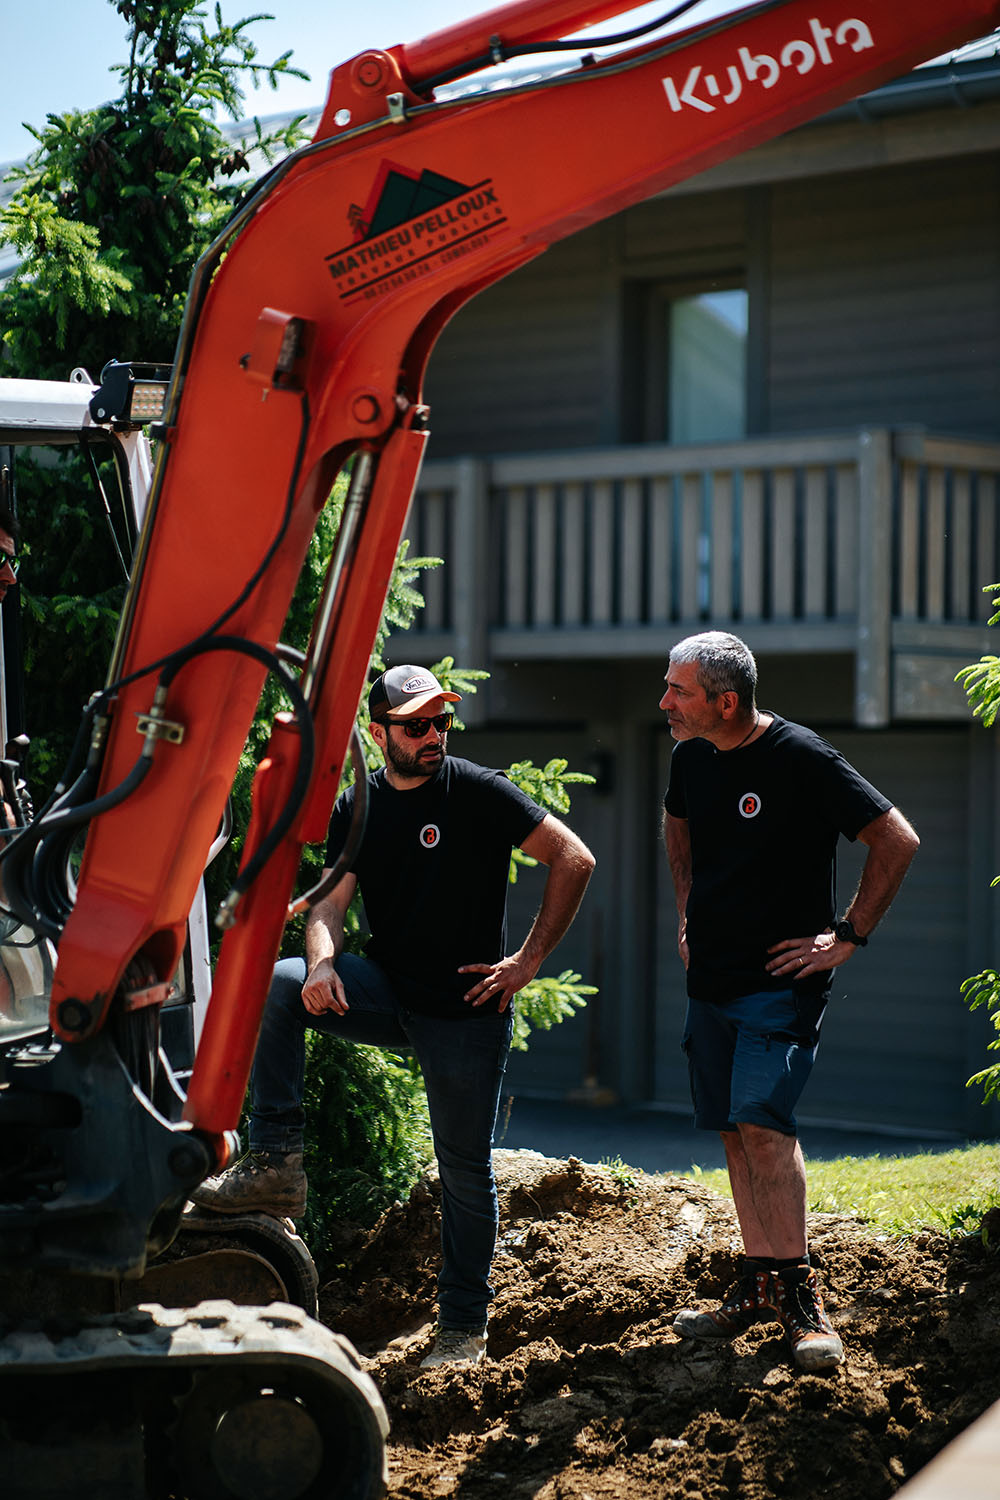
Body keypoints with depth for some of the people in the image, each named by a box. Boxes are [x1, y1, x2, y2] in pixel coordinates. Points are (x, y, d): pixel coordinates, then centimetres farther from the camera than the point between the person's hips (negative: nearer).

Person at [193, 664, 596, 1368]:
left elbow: (575, 860, -8)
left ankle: (464, 1326, 18)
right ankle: (277, 1166, -18)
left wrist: (529, 960, -10)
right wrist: (322, 962, -24)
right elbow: (332, 902, -1)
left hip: (468, 1011, -3)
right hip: (388, 993, 4)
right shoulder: (356, 809, 5)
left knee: (466, 1170, 2)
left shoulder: (479, 792, -9)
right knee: (278, 986, -21)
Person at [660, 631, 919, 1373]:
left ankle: (801, 1294, -11)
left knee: (760, 1119, -19)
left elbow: (898, 840, -13)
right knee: (736, 1132, 9)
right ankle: (758, 1285, 18)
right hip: (712, 978, 7)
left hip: (782, 979, -7)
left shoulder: (801, 758, -16)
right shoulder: (691, 754, 5)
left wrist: (849, 936, -11)